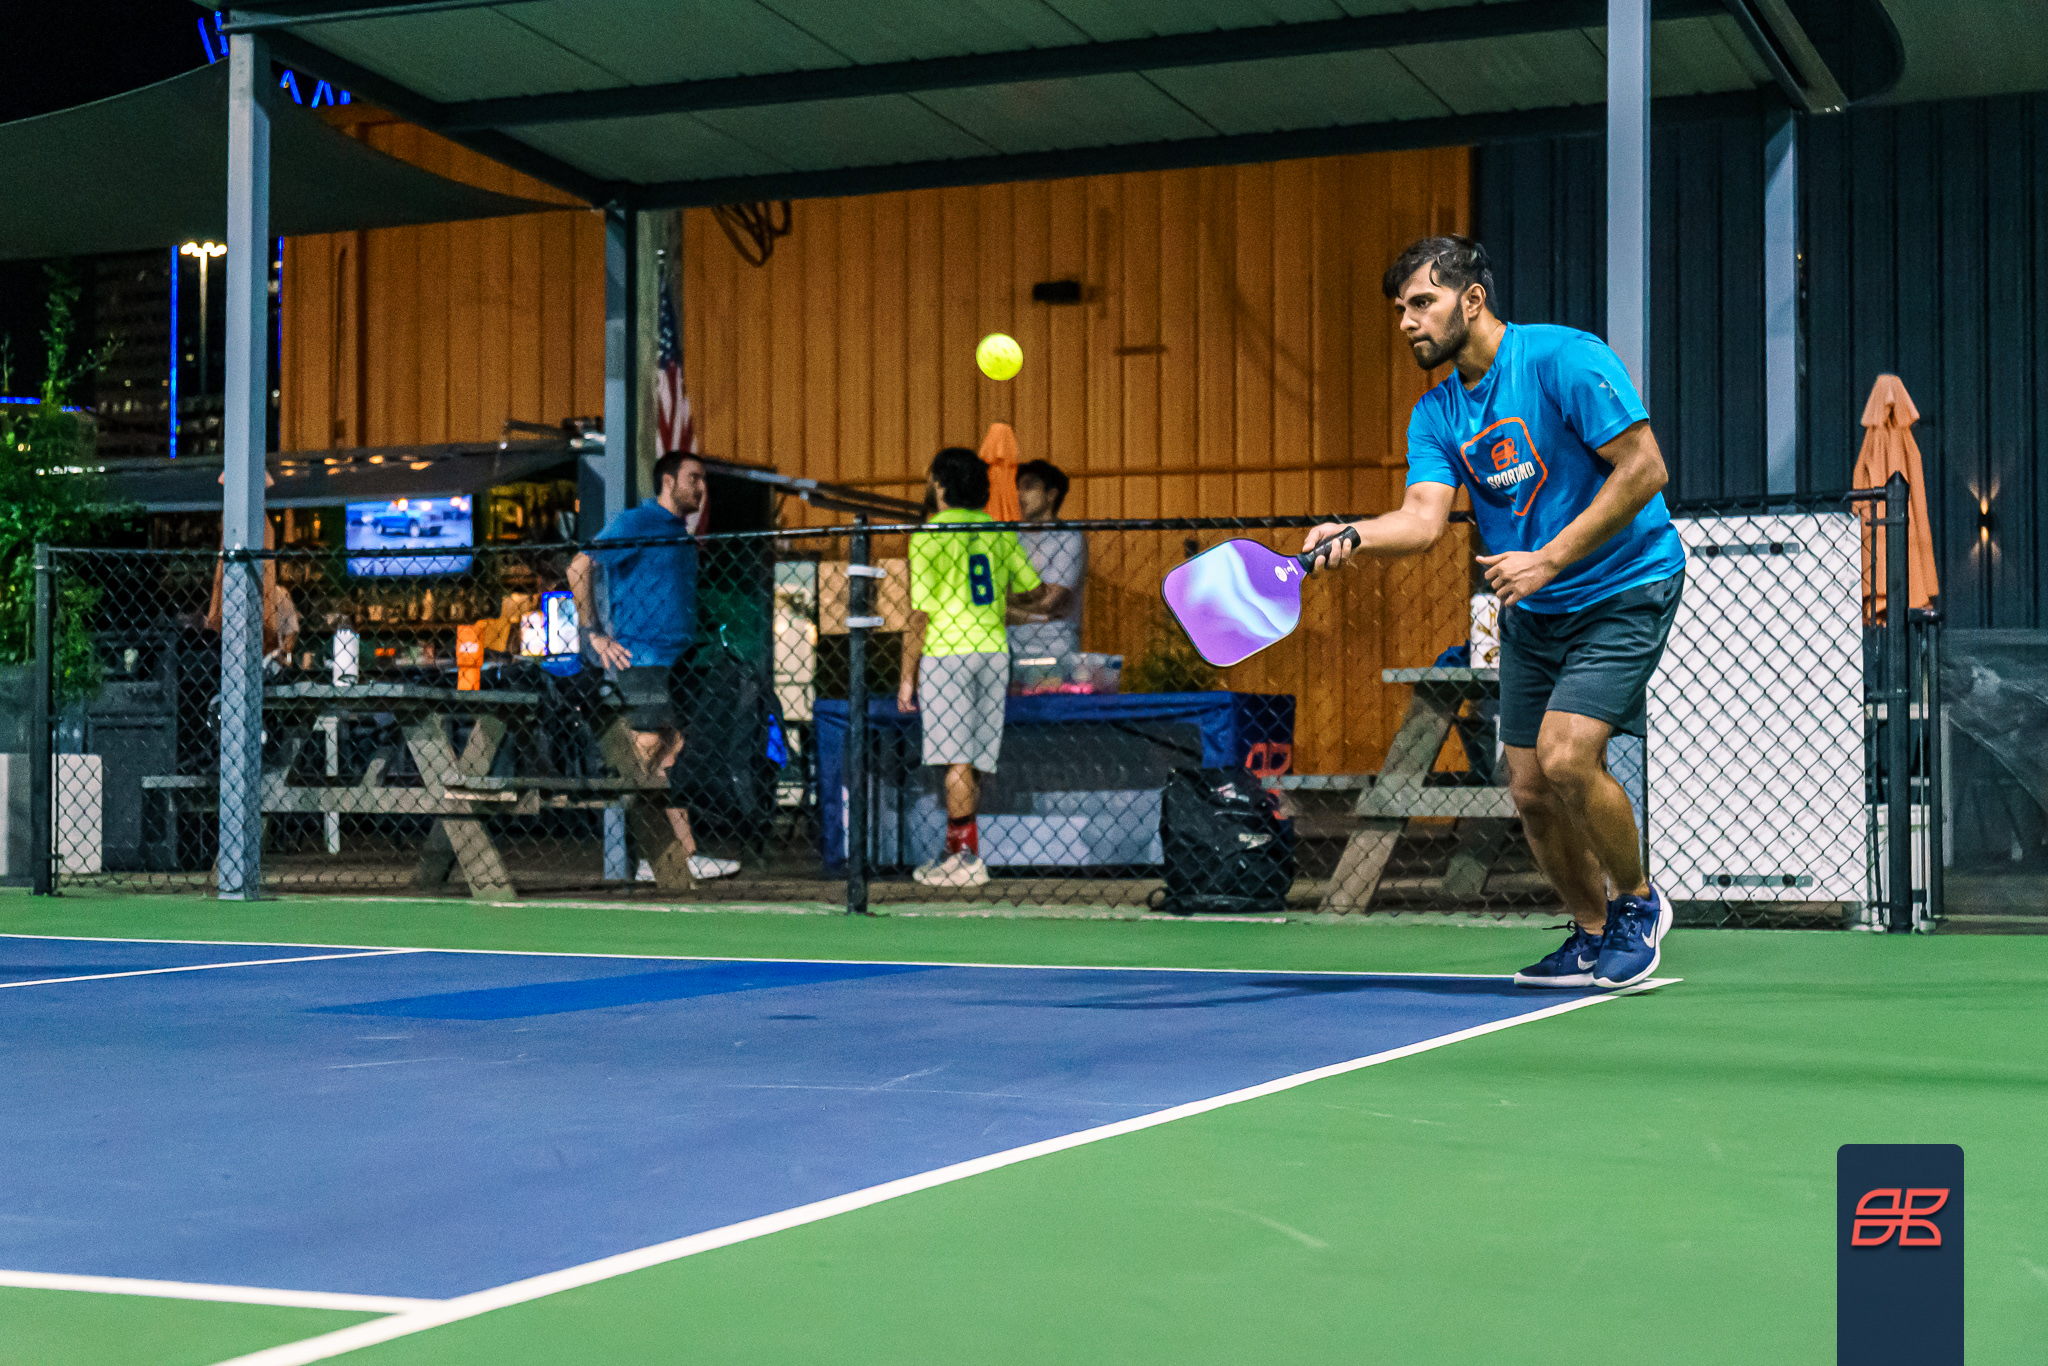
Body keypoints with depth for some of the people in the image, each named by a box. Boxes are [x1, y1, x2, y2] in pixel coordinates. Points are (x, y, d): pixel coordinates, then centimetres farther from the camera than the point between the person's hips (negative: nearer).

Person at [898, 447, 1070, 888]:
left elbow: (921, 613, -9)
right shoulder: (998, 531, 9)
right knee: (973, 761, 10)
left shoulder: (929, 535, -6)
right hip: (994, 650, 6)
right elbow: (1037, 593, 12)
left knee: (957, 759, -4)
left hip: (947, 652, -6)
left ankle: (967, 857, -6)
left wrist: (907, 677, -4)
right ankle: (956, 850, 16)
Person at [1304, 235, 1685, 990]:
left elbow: (1645, 469, -20)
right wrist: (1355, 535, -33)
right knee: (1530, 786, 3)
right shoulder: (1437, 413, 2)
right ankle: (1593, 935, 24)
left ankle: (1638, 902, 4)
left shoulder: (1565, 360, -17)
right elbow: (1424, 516, -11)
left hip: (1625, 589, -7)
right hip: (1531, 614, 7)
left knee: (1566, 757, -21)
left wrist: (1550, 559, -23)